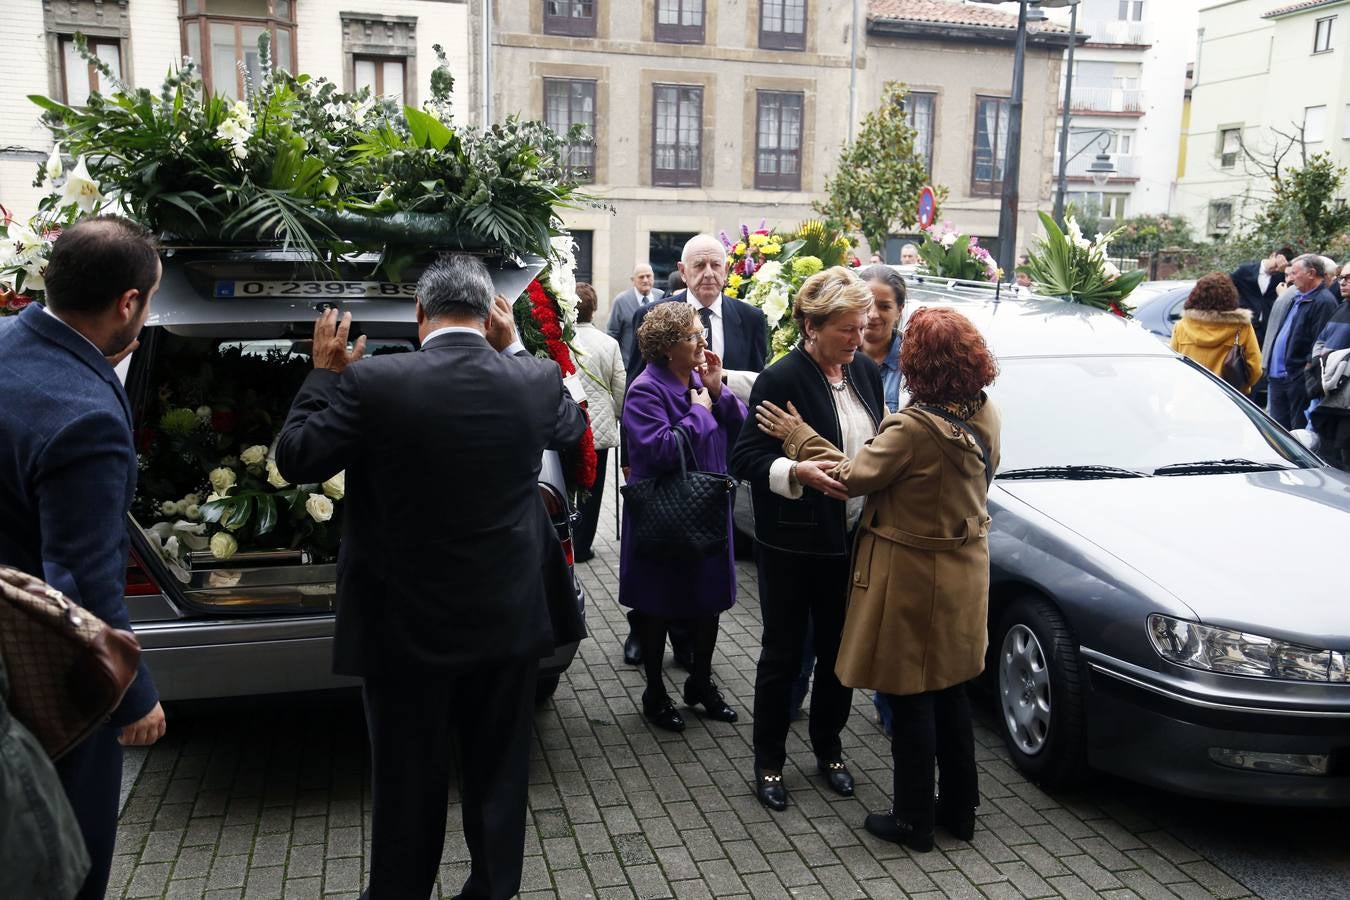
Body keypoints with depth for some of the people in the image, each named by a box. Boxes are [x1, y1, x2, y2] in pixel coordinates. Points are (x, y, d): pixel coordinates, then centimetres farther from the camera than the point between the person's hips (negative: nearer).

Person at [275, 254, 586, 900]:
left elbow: (295, 460, -7)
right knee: (497, 772, 19)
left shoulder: (371, 382, -17)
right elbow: (572, 427, 14)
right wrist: (513, 350, 13)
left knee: (407, 777, 15)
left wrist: (324, 371, 4)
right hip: (506, 621, 3)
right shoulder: (536, 382, -9)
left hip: (407, 625, -2)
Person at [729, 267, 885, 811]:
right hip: (793, 545, -5)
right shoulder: (781, 379, -15)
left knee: (839, 651, 16)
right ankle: (769, 762, 25)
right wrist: (799, 473, -31)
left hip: (850, 541, 5)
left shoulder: (866, 372, 4)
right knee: (783, 654, 8)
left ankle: (828, 750, 35)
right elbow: (746, 459, -16)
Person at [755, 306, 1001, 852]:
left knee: (911, 700, 6)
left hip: (912, 577, -8)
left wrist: (799, 438, -5)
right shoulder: (984, 415, -1)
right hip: (962, 574, 8)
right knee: (949, 691, 19)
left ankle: (913, 821, 19)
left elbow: (850, 477, -18)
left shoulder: (915, 427, -25)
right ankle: (959, 808, 32)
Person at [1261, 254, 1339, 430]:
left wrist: (1309, 370, -20)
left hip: (1300, 380, -9)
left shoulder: (1324, 302, -12)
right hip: (1278, 376, 9)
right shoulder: (1295, 297, 17)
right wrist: (1270, 365, 18)